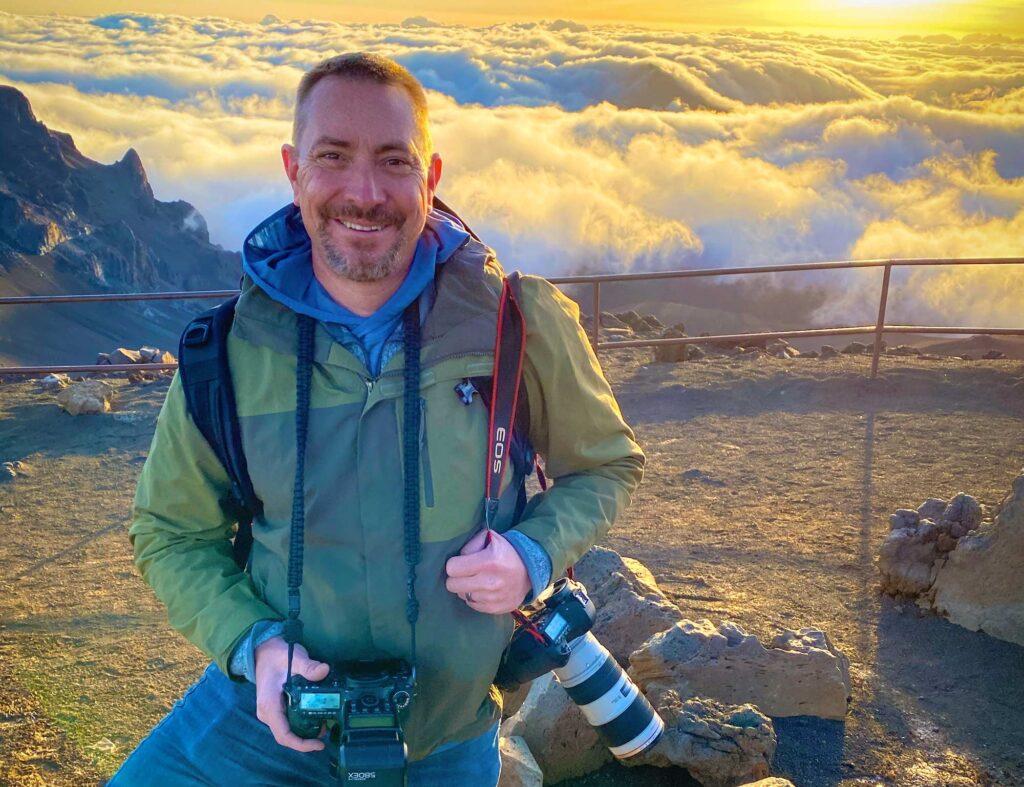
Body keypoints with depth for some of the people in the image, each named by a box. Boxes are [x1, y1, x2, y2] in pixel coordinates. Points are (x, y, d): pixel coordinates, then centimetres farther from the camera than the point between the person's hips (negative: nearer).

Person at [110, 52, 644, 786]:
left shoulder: (522, 321, -14)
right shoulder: (233, 347, -13)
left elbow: (608, 464, 1)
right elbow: (172, 533, 0)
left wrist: (535, 552, -18)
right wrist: (252, 643, -17)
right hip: (264, 711, 0)